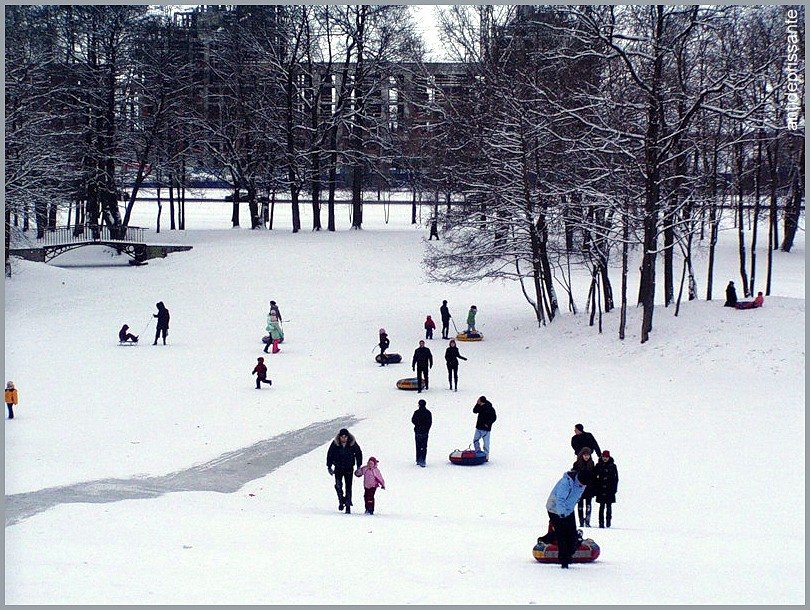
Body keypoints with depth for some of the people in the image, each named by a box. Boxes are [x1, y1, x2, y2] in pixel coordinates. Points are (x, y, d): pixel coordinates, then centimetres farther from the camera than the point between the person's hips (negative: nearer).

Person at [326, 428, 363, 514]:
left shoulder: (353, 444, -9)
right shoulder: (335, 444, -9)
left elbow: (359, 453, 5)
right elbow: (329, 455, 2)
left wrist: (359, 466, 3)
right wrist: (329, 467, 0)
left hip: (349, 469, 0)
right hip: (338, 468, 0)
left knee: (348, 487, -1)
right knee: (338, 485, -16)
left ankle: (348, 506, 6)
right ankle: (341, 500, 6)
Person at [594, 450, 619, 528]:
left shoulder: (613, 466, 3)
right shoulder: (598, 466, 3)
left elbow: (616, 478, 6)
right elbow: (594, 477, 4)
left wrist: (614, 488, -2)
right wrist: (595, 488, -2)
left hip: (610, 490, 0)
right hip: (601, 490, 0)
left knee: (609, 506, 5)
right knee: (602, 506, -2)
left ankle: (608, 521, 14)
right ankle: (601, 522, 0)